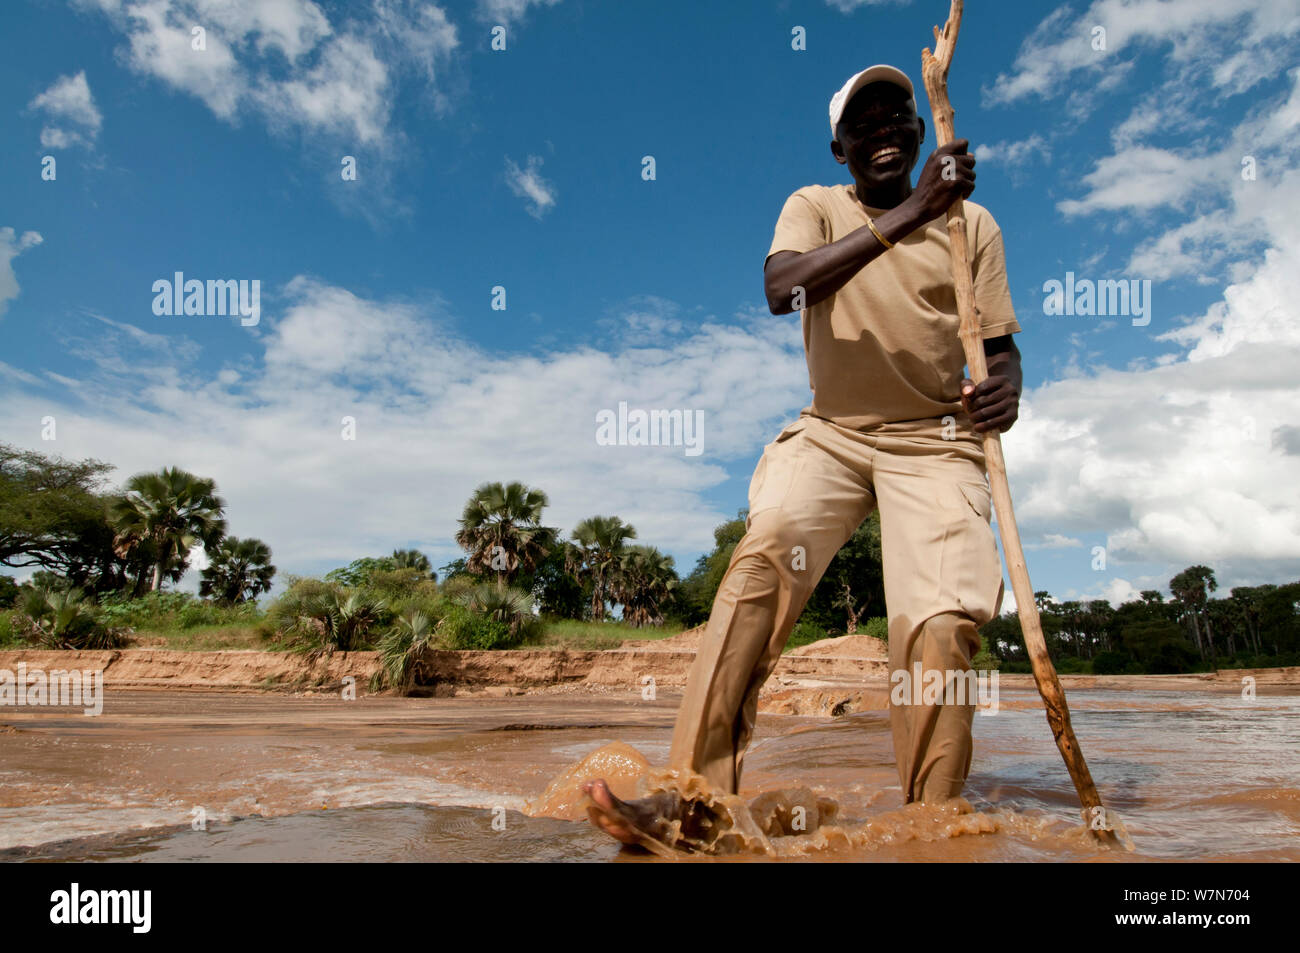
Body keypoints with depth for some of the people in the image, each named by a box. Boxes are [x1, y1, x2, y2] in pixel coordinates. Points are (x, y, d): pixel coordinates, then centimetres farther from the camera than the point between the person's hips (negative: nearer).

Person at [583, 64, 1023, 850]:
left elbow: (1002, 345, 9)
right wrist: (907, 213, -24)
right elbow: (781, 289, -17)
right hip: (831, 432, 0)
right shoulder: (815, 207, 6)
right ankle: (693, 799, -27)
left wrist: (1006, 387, -16)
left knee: (943, 623, -21)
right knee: (763, 554, -27)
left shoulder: (971, 223, 9)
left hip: (936, 441, 1)